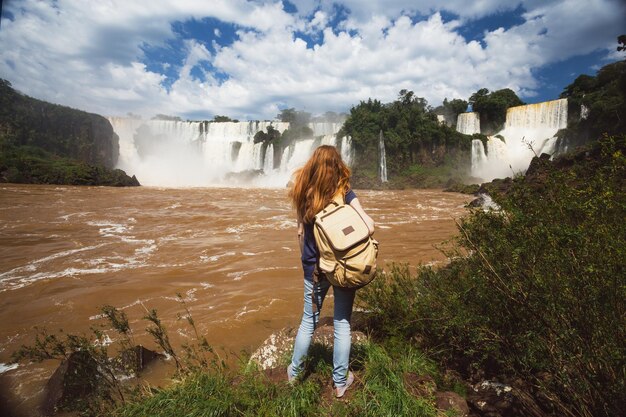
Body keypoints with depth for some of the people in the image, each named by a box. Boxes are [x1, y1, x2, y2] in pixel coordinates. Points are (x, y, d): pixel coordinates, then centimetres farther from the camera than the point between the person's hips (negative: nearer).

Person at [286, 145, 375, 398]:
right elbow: (369, 227, -21)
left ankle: (294, 372, 36)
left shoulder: (303, 193, -4)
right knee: (342, 323, 12)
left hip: (314, 268, 3)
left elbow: (301, 232, 2)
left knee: (308, 320, 19)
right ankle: (340, 382, 27)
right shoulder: (344, 193, -12)